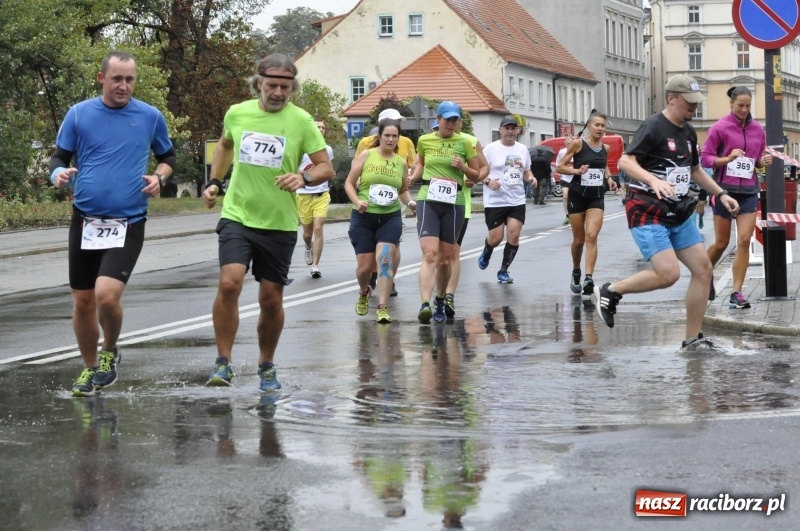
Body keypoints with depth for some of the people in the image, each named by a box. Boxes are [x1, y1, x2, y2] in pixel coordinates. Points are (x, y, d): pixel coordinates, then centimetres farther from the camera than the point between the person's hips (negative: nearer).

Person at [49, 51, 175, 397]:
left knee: (106, 295, -19)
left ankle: (110, 352, 11)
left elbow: (168, 157, 15)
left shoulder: (151, 117, 1)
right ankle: (90, 368, 29)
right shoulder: (79, 114, 0)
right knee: (83, 302, 7)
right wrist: (59, 174, -16)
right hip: (85, 221, 2)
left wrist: (159, 177, -6)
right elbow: (59, 158, 6)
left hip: (128, 223, -2)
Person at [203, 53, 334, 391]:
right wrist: (214, 182, 15)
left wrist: (304, 177, -25)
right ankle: (223, 362, -7)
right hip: (237, 216, 0)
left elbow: (326, 167, -5)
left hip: (279, 224, 0)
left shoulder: (301, 121, -5)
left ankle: (266, 367, 28)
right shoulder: (237, 113, 2)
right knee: (229, 283, -20)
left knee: (271, 299, 7)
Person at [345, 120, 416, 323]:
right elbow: (349, 183, 0)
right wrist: (357, 201, -17)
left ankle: (383, 308, -12)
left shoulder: (401, 162, 6)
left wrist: (410, 202, -2)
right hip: (363, 217, -1)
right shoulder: (366, 156, -1)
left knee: (385, 259, -17)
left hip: (390, 217, 1)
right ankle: (364, 292, 37)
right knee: (365, 266, 2)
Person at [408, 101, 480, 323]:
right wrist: (413, 177, 7)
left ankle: (440, 302, 30)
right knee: (430, 254, -17)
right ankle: (425, 305, -27)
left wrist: (463, 167, -11)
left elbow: (476, 176, 9)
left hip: (454, 203, 1)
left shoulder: (464, 143, 3)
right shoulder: (424, 140, 6)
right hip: (427, 200, -1)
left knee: (445, 259, 9)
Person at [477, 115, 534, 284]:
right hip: (495, 201, -3)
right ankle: (485, 255, 35)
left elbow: (527, 171, 20)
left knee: (514, 235, -7)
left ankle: (503, 271, 8)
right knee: (496, 238, -1)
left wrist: (530, 177, -2)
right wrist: (488, 181, -23)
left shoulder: (522, 149, 9)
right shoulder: (491, 149, -5)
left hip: (517, 201, 4)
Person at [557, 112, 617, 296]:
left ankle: (589, 279, -23)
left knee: (591, 236, -15)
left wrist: (609, 178, 8)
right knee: (579, 239, 8)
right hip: (578, 195, -2)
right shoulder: (578, 143, -8)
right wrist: (576, 170, -22)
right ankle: (576, 273, 34)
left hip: (597, 197, 2)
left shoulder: (605, 148, 5)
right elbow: (560, 167, -6)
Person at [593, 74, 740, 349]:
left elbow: (694, 170, 27)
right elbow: (625, 162, -23)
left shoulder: (689, 131, 12)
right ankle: (610, 291, 1)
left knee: (703, 269, 2)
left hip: (678, 214, 9)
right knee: (668, 274, -20)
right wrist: (653, 180, -38)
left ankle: (693, 338, 11)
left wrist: (721, 194, 19)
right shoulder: (653, 126, -13)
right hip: (647, 213, -8)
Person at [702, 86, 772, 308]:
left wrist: (764, 161, -6)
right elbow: (705, 158, -6)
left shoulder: (758, 129, 6)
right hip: (724, 189, -3)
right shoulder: (720, 128, -7)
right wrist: (727, 158, -21)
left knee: (744, 241, -7)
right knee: (721, 243, 7)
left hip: (749, 191, 3)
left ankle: (737, 293, -3)